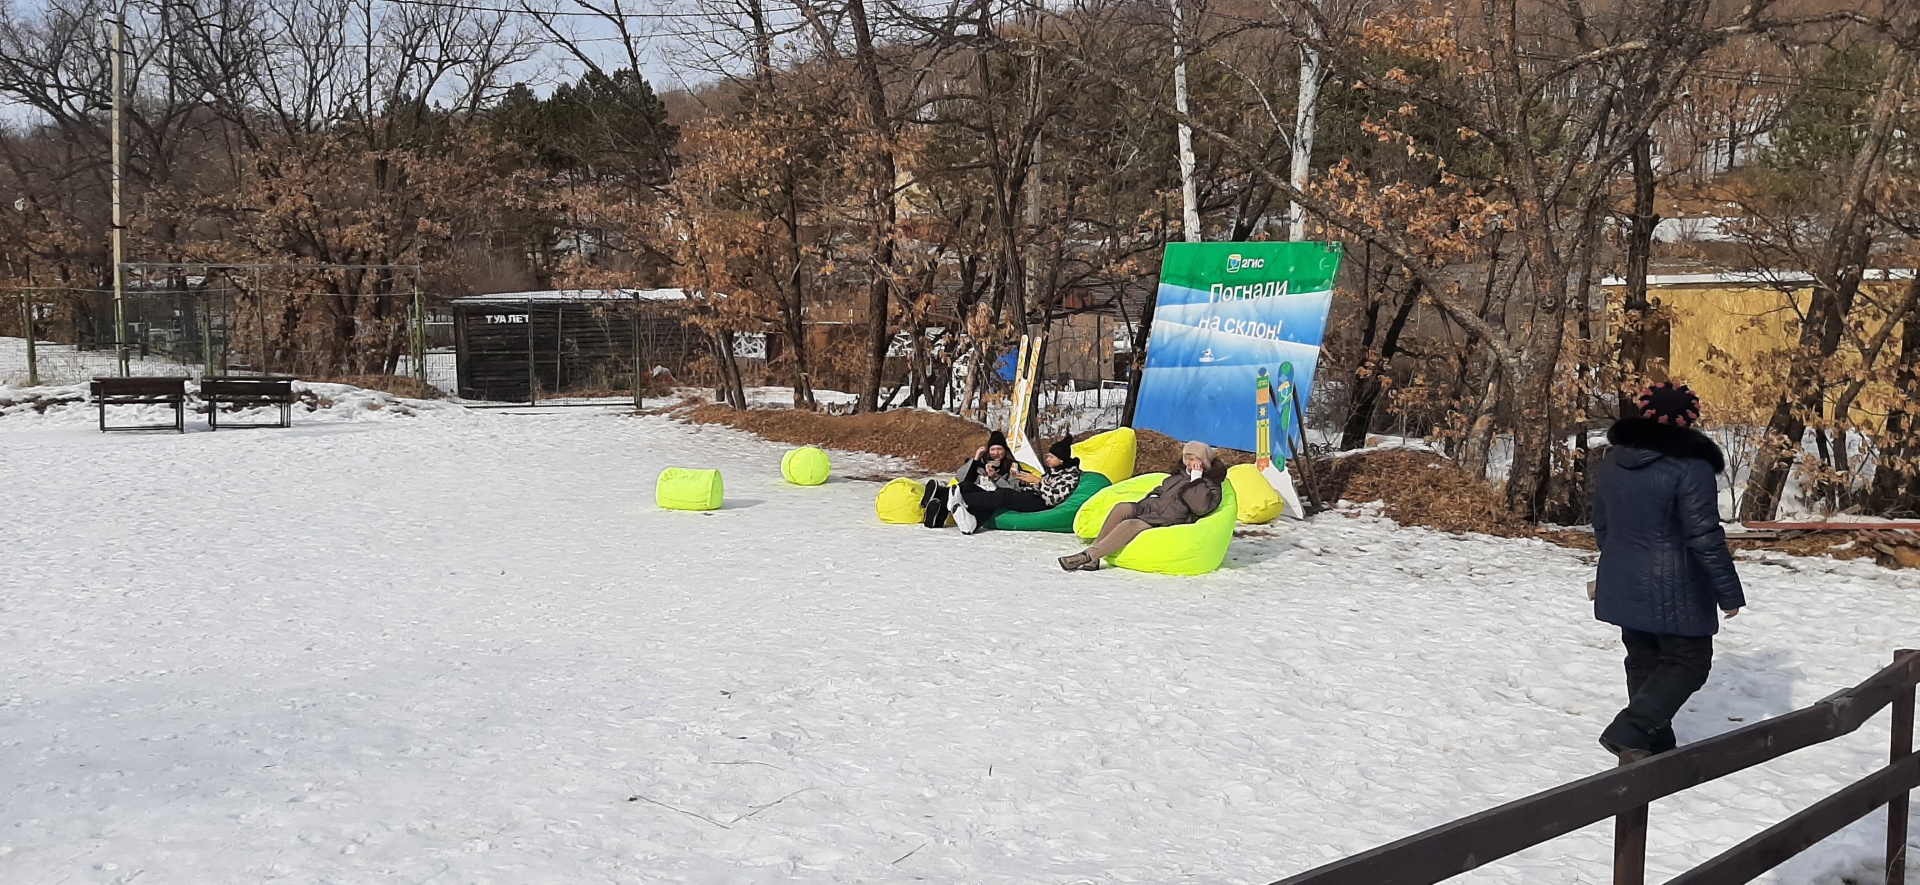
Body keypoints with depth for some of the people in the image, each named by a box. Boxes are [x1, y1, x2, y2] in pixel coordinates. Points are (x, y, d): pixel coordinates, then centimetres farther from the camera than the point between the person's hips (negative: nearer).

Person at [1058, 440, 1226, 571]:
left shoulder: (1211, 486, 2)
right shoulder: (1180, 475, 26)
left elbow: (1201, 507, -17)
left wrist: (1196, 479, -12)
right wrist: (1153, 496, 18)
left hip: (1167, 520, -7)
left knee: (1130, 525, -32)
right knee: (1121, 508, -22)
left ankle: (1089, 555, -36)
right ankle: (1093, 559, -29)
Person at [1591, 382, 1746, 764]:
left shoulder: (1611, 461, 5)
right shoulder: (1690, 466, -17)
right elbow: (1705, 537, -18)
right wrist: (1729, 592, -9)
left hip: (1623, 585, 7)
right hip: (1674, 589, -7)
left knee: (1644, 662, 16)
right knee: (1687, 662, 4)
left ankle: (1654, 745, 21)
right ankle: (1628, 732, -9)